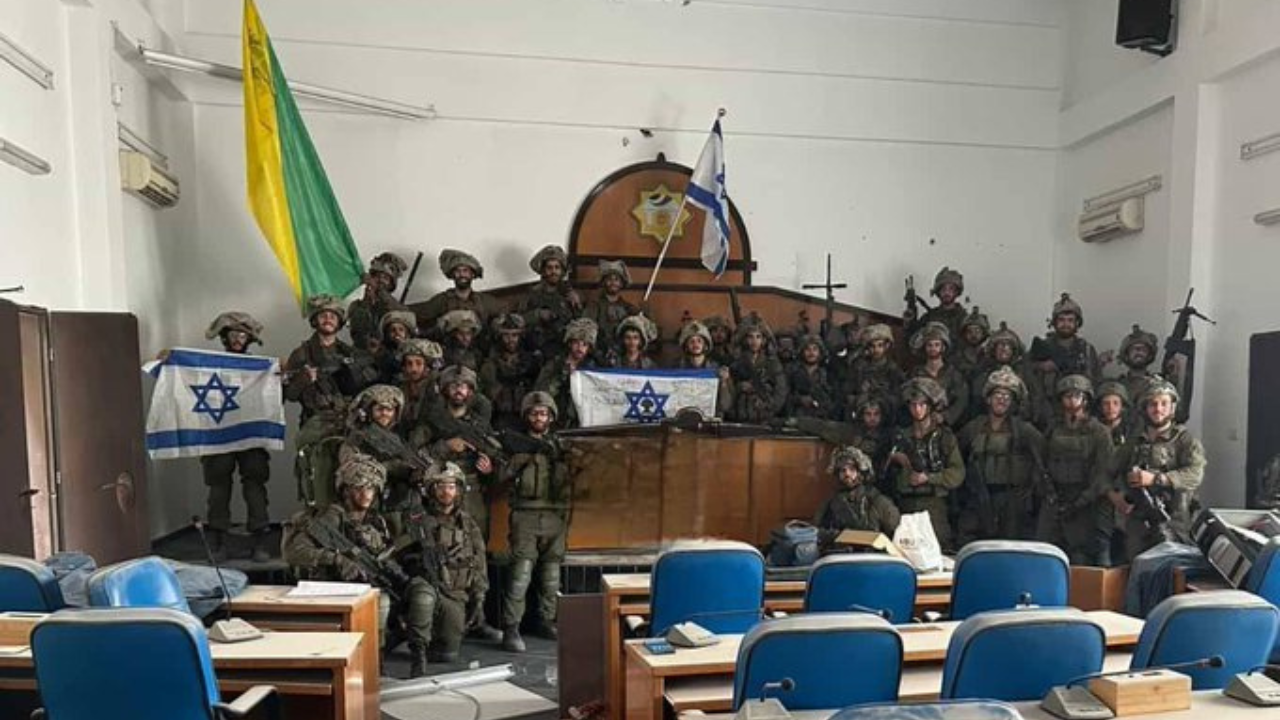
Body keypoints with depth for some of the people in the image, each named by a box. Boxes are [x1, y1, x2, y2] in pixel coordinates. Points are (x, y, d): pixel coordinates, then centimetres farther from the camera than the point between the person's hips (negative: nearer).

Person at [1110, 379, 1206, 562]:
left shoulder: (1184, 439, 3)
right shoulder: (1134, 443, 17)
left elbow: (1195, 474, -12)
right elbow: (1114, 473, 20)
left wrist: (1154, 478, -20)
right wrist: (1114, 493, -1)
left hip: (1172, 523, -4)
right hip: (1137, 524, 4)